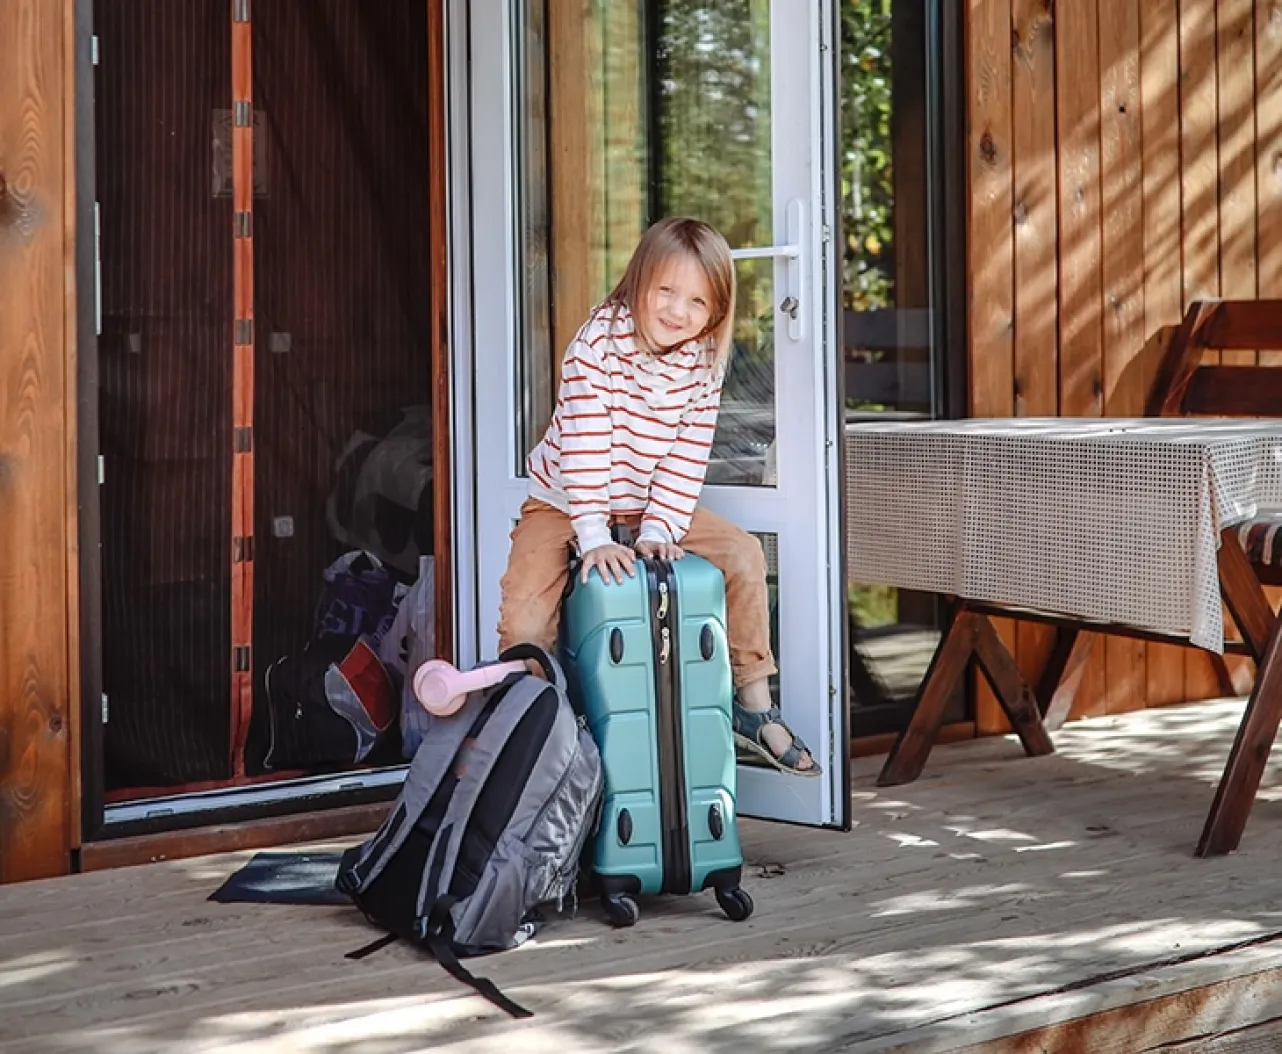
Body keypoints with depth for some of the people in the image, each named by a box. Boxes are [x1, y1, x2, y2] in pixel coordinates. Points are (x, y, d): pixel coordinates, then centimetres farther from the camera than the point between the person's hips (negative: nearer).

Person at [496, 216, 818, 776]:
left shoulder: (703, 362, -10)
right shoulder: (597, 343, -24)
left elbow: (688, 456, -11)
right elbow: (583, 442, -29)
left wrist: (658, 529, -22)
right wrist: (593, 536, -34)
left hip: (648, 505, 4)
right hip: (564, 501, -4)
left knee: (742, 552, -8)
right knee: (524, 620, -20)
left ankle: (754, 705, 3)